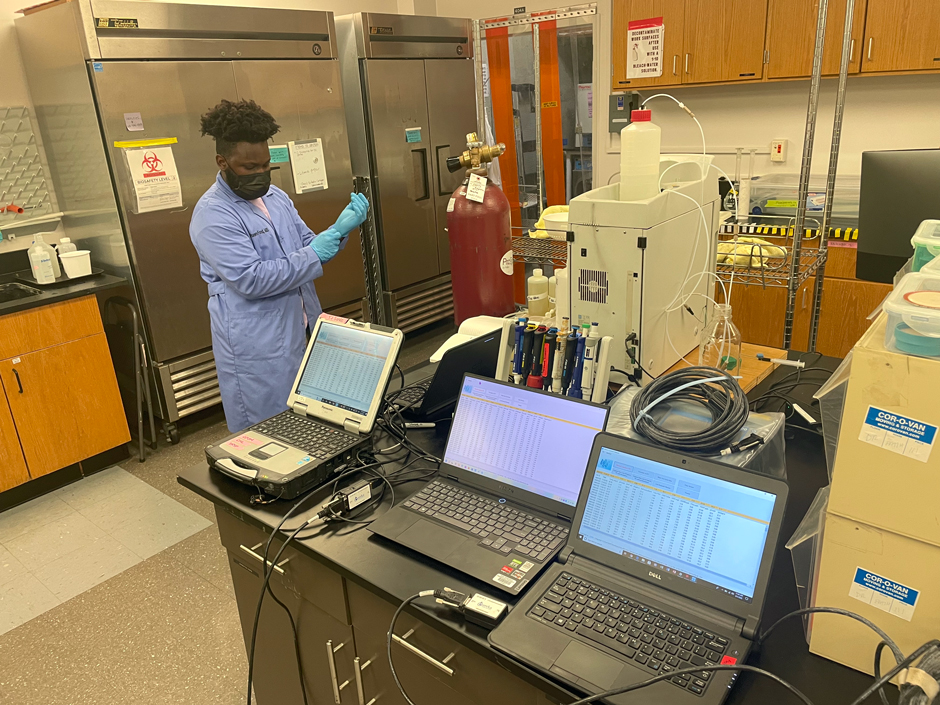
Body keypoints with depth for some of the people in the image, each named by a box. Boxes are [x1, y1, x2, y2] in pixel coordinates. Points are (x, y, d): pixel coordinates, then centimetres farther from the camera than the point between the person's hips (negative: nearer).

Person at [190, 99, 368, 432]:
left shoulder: (276, 196, 10)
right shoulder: (212, 214, -14)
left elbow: (309, 249, 13)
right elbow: (250, 280, -22)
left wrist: (340, 229, -6)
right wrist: (312, 255, -18)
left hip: (302, 334, 7)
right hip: (257, 351, -7)